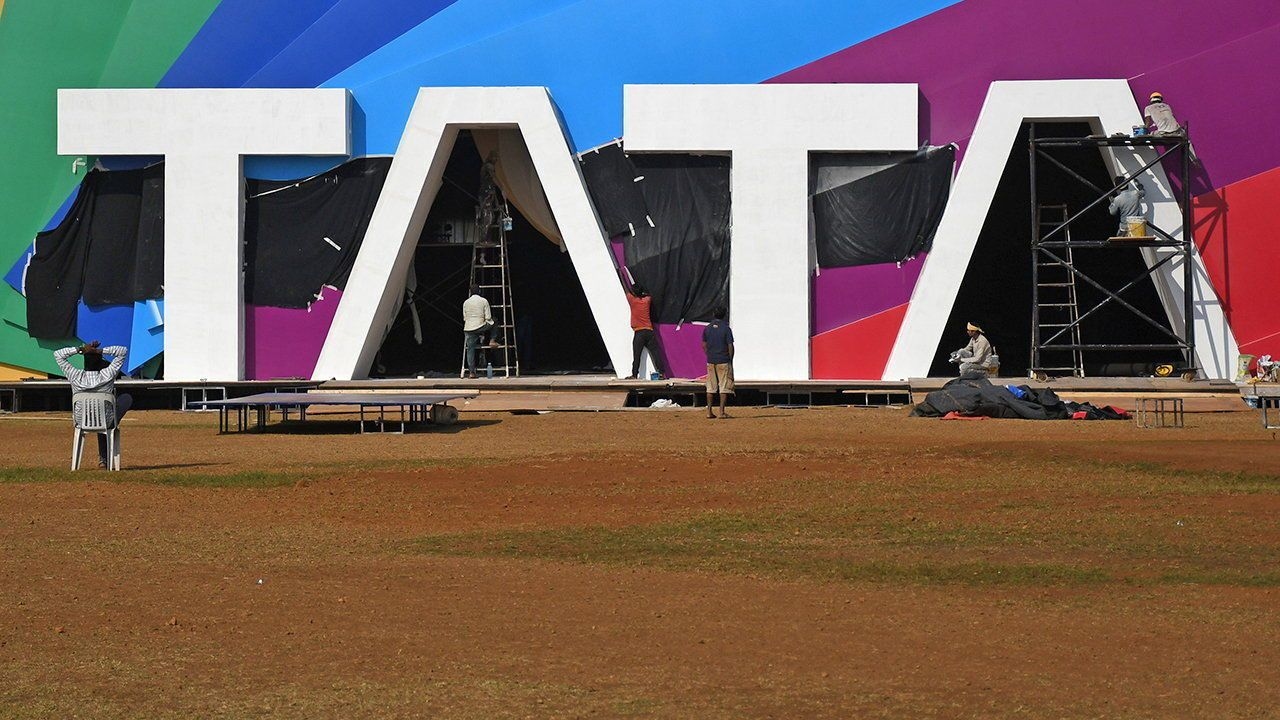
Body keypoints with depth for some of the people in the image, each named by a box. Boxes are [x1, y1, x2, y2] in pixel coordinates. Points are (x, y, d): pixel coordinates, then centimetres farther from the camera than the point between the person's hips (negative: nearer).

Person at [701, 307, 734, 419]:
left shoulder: (707, 328, 4)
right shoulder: (726, 328, -8)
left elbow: (704, 345, 7)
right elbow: (730, 346, -8)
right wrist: (731, 360, 2)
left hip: (711, 361, 4)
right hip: (723, 361, -4)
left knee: (711, 387, 10)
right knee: (724, 386, 1)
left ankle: (709, 411, 9)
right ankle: (722, 411, -4)